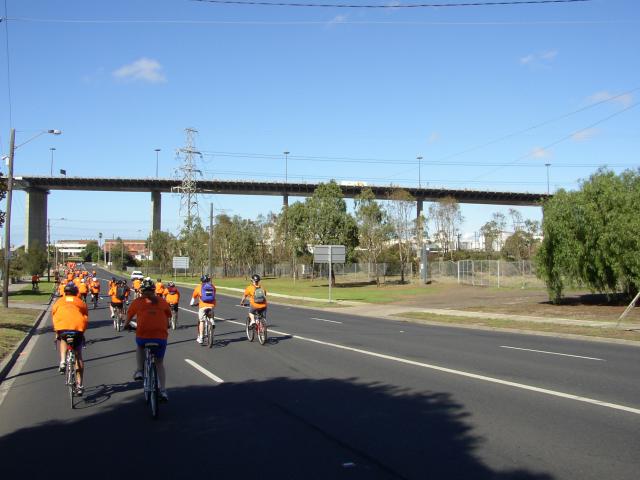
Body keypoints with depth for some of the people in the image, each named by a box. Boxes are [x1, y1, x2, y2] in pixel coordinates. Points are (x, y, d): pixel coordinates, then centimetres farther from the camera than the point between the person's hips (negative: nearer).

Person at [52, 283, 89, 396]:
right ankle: (80, 385, 9)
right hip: (78, 328, 0)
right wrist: (82, 332, 37)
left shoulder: (59, 301, 26)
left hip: (62, 327, 0)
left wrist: (56, 334, 41)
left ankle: (62, 361, 13)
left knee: (63, 339, 37)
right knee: (78, 357, 12)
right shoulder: (81, 302, 25)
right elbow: (86, 318, 24)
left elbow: (54, 317, 30)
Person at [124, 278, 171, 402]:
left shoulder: (138, 302, 5)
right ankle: (163, 391, 10)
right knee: (159, 363, 19)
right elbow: (168, 317, 16)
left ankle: (139, 371, 20)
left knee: (140, 347, 36)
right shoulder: (162, 301, 8)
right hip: (161, 337, 1)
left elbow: (129, 316, 15)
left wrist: (125, 326, 35)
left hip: (143, 336, -1)